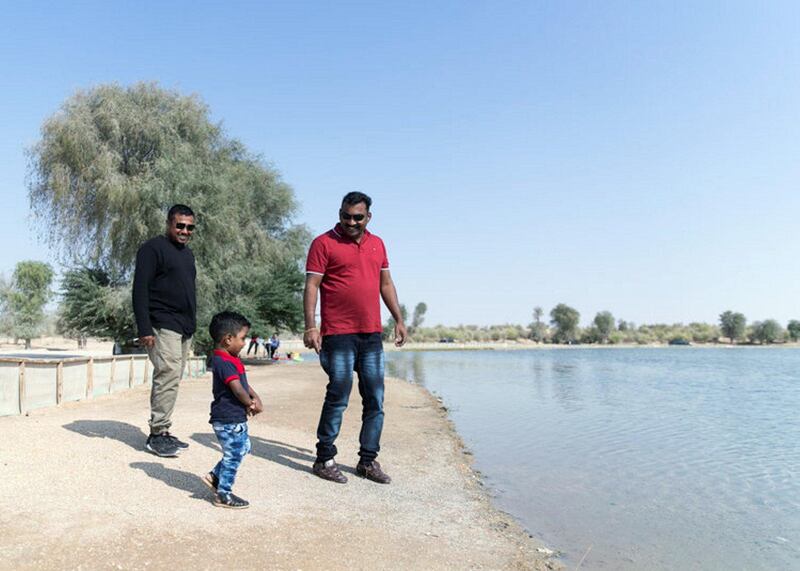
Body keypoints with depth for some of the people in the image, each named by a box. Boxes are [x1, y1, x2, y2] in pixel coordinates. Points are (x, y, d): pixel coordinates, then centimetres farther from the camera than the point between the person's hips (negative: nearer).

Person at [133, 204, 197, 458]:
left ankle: (162, 432, 14)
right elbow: (140, 290, -11)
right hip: (163, 326, -8)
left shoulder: (187, 253, 21)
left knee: (171, 379, 8)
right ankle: (157, 434, -5)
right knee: (169, 375, -13)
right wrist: (144, 329, -17)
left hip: (184, 329, 8)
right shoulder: (153, 248, -4)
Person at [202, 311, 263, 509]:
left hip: (235, 418, 10)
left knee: (243, 447, 21)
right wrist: (250, 404, -10)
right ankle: (223, 494, 16)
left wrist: (255, 398, -1)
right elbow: (237, 389, -26)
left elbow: (245, 383, 14)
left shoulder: (230, 360, 11)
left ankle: (215, 476, 30)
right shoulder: (224, 362, -23)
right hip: (228, 420, -10)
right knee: (233, 455, 2)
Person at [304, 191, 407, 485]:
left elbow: (386, 283, 19)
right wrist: (310, 326, -16)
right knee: (338, 397, -2)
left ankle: (368, 461, 21)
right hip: (338, 335, -6)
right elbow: (311, 286, -7)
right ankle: (324, 459, 15)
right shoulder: (324, 243, -2)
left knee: (375, 400, 8)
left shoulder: (377, 244, 14)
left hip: (372, 335, 6)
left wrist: (399, 320, 13)